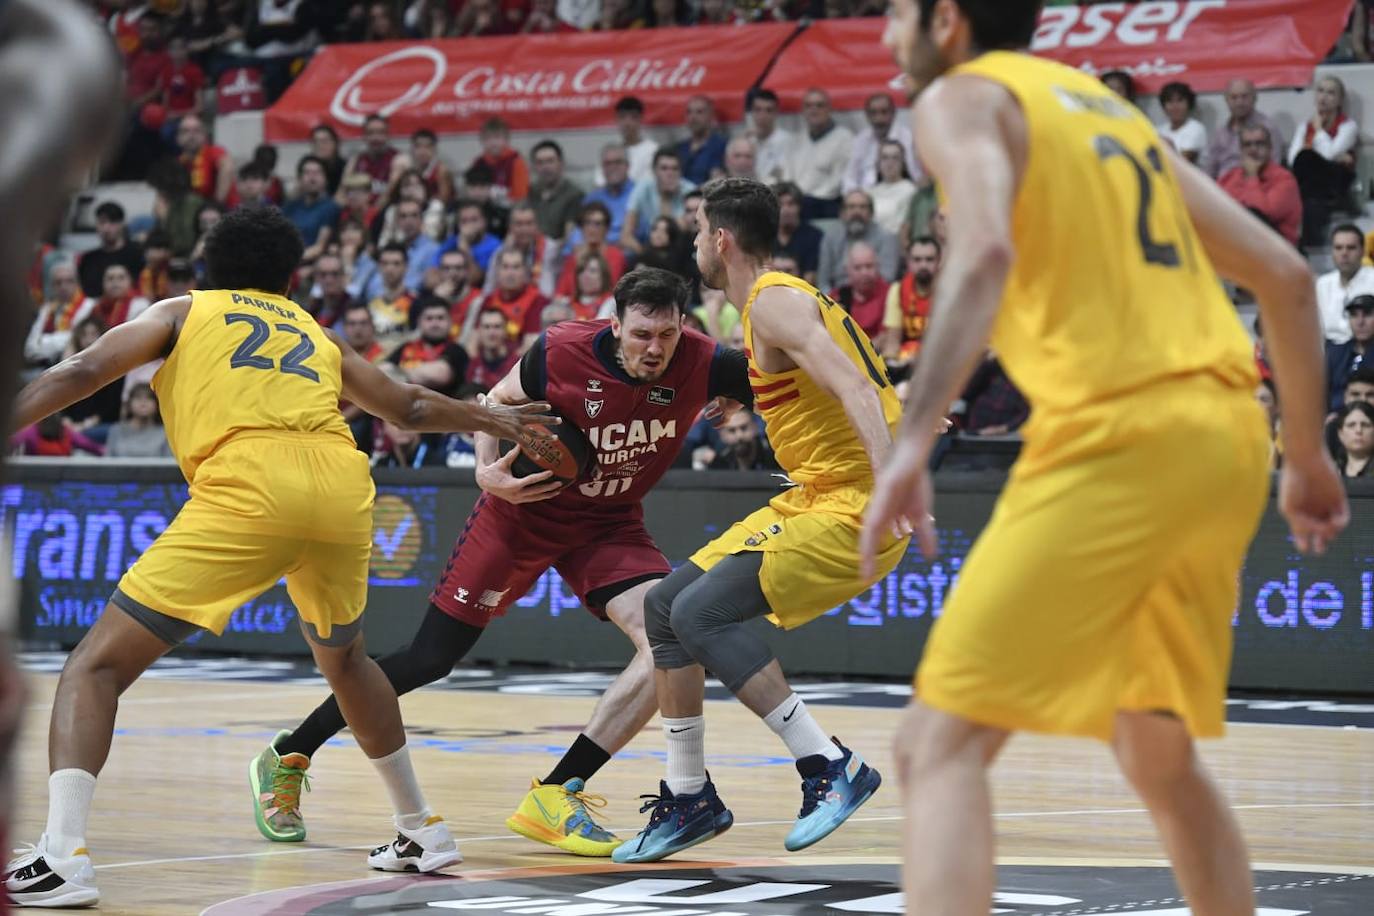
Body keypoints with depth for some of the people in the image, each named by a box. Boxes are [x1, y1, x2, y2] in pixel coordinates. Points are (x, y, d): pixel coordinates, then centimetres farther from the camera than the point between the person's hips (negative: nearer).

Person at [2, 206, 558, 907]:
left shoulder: (182, 312, 23)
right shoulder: (313, 333, 33)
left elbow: (80, 373, 7)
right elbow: (408, 408, 44)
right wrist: (489, 420, 60)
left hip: (246, 486, -4)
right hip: (343, 483, 5)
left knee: (98, 665, -2)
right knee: (342, 657, 34)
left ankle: (61, 856, -21)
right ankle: (421, 830, 40)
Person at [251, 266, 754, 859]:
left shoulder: (703, 365, -20)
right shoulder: (562, 353, -25)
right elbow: (496, 403, -5)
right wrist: (486, 471, -20)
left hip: (609, 524, 3)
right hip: (525, 509, -3)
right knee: (427, 661, 0)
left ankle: (554, 796, -15)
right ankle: (289, 757, 18)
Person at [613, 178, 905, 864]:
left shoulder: (775, 304, -14)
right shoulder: (782, 300, 18)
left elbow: (854, 387, -28)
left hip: (852, 507, -10)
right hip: (812, 497, 10)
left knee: (701, 613, -21)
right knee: (664, 606, 10)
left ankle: (831, 768, -17)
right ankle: (689, 799, 17)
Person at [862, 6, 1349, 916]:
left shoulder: (963, 98, 3)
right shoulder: (1112, 108, 26)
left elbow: (984, 255, -19)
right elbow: (1286, 275, 23)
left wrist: (913, 442, -26)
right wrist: (1308, 453, 30)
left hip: (1117, 441, -8)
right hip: (1229, 439, 8)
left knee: (941, 745, -7)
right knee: (1161, 759, 23)